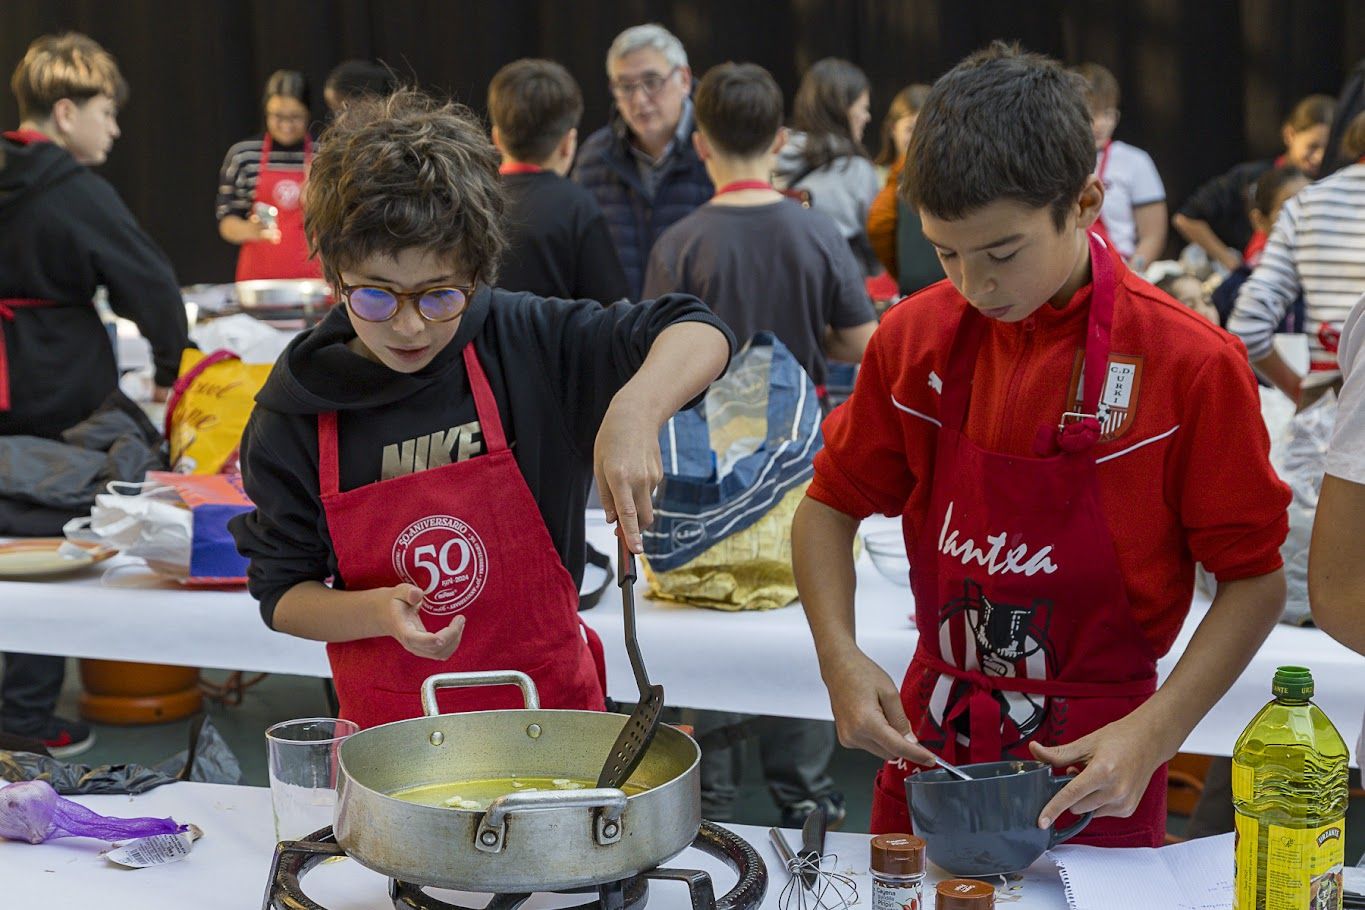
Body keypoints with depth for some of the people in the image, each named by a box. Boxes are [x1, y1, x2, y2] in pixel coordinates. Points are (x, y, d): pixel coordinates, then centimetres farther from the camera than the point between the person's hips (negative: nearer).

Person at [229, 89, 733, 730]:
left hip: (549, 707, -2)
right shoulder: (294, 417, -5)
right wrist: (377, 612, -20)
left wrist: (634, 412, -27)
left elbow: (701, 336, -7)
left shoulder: (529, 346, -6)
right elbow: (281, 593, 1)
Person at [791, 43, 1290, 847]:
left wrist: (1152, 736, -20)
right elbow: (831, 507, 7)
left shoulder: (1191, 364, -14)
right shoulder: (916, 339, -4)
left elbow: (1255, 581, -8)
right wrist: (840, 659, -10)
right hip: (927, 746, 3)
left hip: (1091, 774, -3)